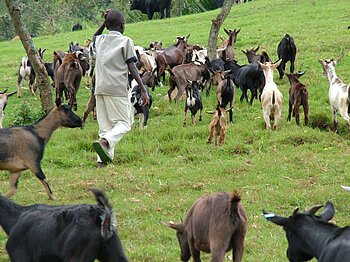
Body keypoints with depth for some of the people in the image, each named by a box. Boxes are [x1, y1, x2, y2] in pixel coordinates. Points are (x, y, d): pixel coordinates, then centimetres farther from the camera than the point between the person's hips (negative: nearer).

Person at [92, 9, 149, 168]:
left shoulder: (100, 40, 15)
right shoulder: (125, 41, 1)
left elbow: (94, 37, 42)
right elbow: (132, 68, -4)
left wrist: (104, 23, 29)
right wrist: (143, 90, -3)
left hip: (99, 89, 5)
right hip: (116, 89, -5)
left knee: (105, 126, 7)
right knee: (123, 123, -2)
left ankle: (103, 160, -7)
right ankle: (105, 141, -30)